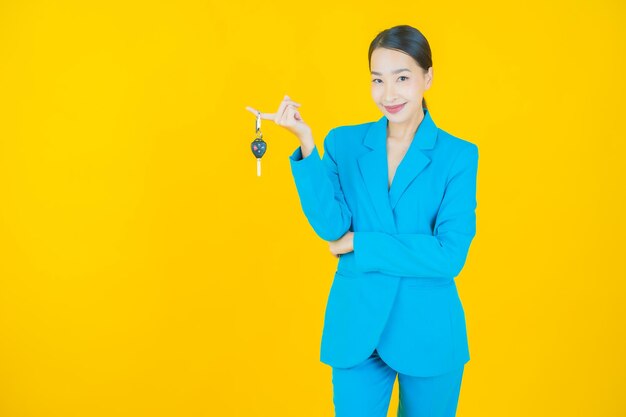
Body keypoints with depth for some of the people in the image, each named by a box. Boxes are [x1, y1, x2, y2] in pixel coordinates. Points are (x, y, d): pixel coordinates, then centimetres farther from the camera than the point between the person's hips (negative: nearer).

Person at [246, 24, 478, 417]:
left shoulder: (458, 155, -5)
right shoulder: (344, 143, 1)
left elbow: (450, 255, -13)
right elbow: (332, 227, -12)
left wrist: (359, 243, -13)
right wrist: (306, 145, -20)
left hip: (429, 332, -1)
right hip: (357, 330, 1)